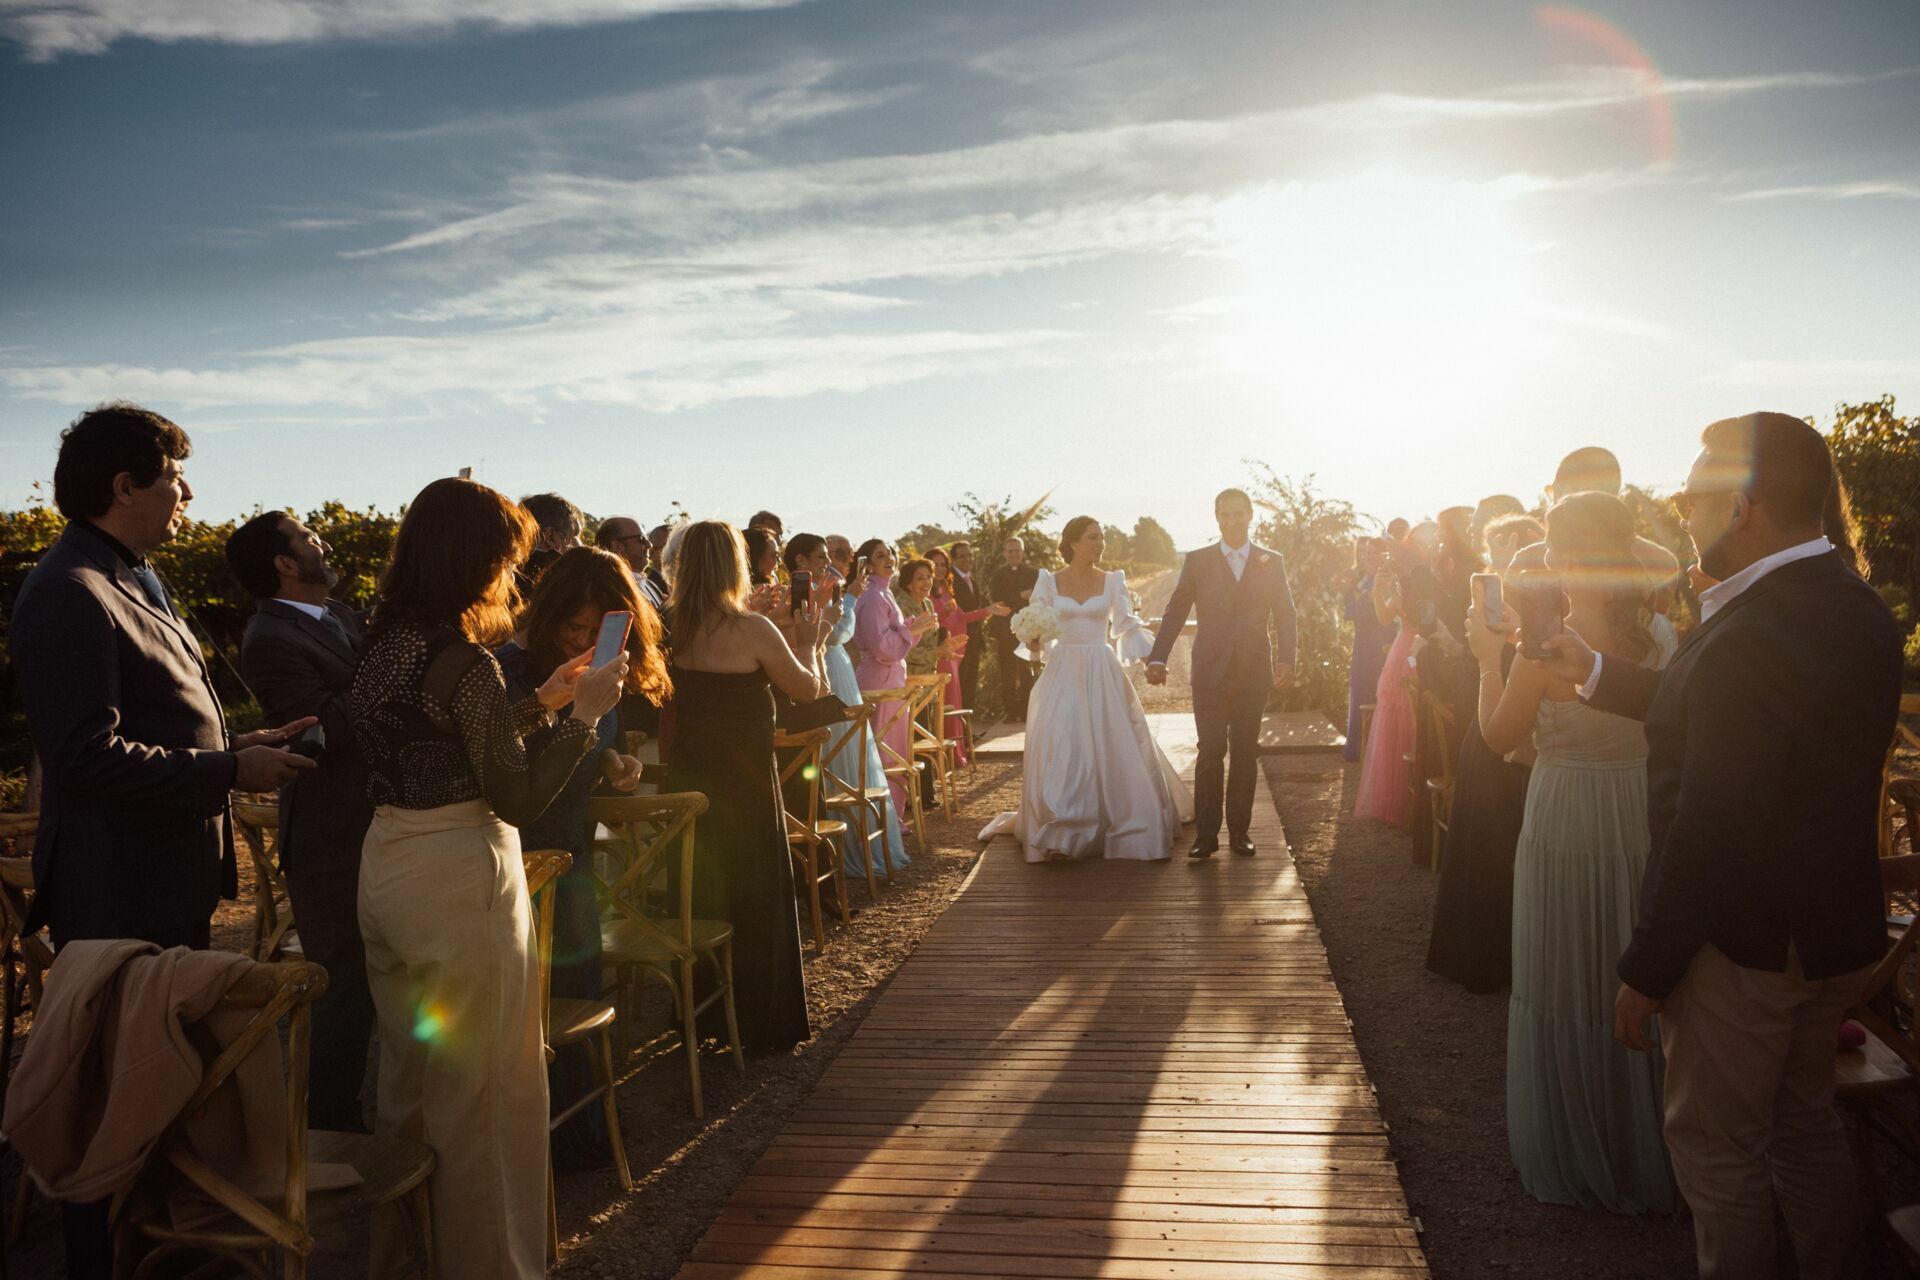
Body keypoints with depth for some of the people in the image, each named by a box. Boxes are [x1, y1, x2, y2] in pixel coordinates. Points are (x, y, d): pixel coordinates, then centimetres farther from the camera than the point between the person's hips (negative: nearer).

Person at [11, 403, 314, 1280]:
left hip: (172, 883, 10)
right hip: (116, 895, -10)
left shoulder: (133, 582, 15)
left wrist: (244, 744, 9)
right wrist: (229, 771, -20)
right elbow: (88, 756, -25)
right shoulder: (69, 594, -18)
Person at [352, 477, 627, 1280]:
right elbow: (517, 800, -18)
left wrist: (540, 705, 14)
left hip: (387, 870, 9)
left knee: (409, 1077, 22)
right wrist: (585, 713, -12)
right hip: (460, 878, -9)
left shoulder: (383, 646, 6)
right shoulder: (465, 660, -19)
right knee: (484, 1091, 6)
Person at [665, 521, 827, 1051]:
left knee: (697, 897, 18)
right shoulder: (751, 630, -17)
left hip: (688, 783, 5)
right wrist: (807, 643, 10)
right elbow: (808, 690, -6)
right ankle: (762, 1023, 18)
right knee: (756, 901, 9)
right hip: (745, 787, -5)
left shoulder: (671, 629, -3)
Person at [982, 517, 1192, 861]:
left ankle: (1129, 827, 15)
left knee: (1114, 750, 0)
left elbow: (1128, 626, 2)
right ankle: (1059, 835, 9)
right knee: (1059, 752, -2)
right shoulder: (1049, 582, 4)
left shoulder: (1113, 580, 4)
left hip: (1103, 676, 0)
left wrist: (1152, 660, -11)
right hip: (1063, 674, 0)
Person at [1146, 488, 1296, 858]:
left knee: (1245, 753, 6)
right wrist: (1158, 658, -5)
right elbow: (1175, 612, 4)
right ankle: (1206, 834, 0)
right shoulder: (1198, 561, 6)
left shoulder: (1272, 562, 8)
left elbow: (1285, 615, 4)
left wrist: (1286, 659, -10)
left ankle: (1239, 830, 14)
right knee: (1211, 751, -6)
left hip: (1255, 672, 1)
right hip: (1210, 671, -1)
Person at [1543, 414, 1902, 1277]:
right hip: (1840, 934, 9)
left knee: (1717, 1146, 9)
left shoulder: (1749, 638, -29)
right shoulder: (1859, 609, 1)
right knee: (1805, 1123, 25)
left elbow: (1711, 833, -27)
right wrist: (1599, 676, 18)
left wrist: (1646, 971, -18)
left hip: (1742, 945, -9)